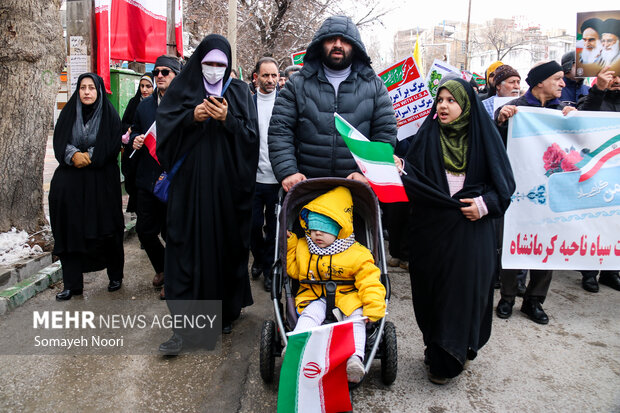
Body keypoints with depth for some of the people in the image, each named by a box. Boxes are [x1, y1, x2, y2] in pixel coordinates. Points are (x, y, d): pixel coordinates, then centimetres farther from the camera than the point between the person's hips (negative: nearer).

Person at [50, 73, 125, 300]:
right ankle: (72, 284, 6)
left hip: (102, 180, -2)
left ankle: (115, 276, 18)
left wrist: (88, 156, -14)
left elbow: (113, 145, -5)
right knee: (71, 230, -1)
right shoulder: (69, 112, 10)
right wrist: (74, 155, -16)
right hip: (71, 181, 3)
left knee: (105, 229, 1)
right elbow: (59, 142, 3)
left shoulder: (109, 114, 2)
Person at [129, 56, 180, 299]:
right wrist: (135, 140, 2)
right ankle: (162, 268, 37)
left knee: (172, 233, 5)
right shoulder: (144, 106, 13)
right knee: (144, 230, 11)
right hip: (146, 179, 6)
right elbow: (135, 131, 24)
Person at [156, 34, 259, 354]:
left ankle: (226, 311, 24)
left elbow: (251, 135, 2)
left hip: (228, 183, 1)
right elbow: (164, 127, 1)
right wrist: (192, 117, -13)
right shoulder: (182, 88, 10)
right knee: (185, 246, -4)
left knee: (227, 244, 5)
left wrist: (228, 120, -14)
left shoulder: (239, 92, 10)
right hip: (190, 182, 0)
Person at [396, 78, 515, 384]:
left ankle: (447, 359, 15)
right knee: (432, 289, 5)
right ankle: (437, 352, 23)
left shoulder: (483, 136, 2)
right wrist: (400, 167, -20)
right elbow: (414, 175, 0)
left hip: (471, 228, -1)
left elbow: (504, 182, 3)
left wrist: (485, 204, -12)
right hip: (431, 228, 1)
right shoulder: (428, 135, 6)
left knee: (465, 288, 1)